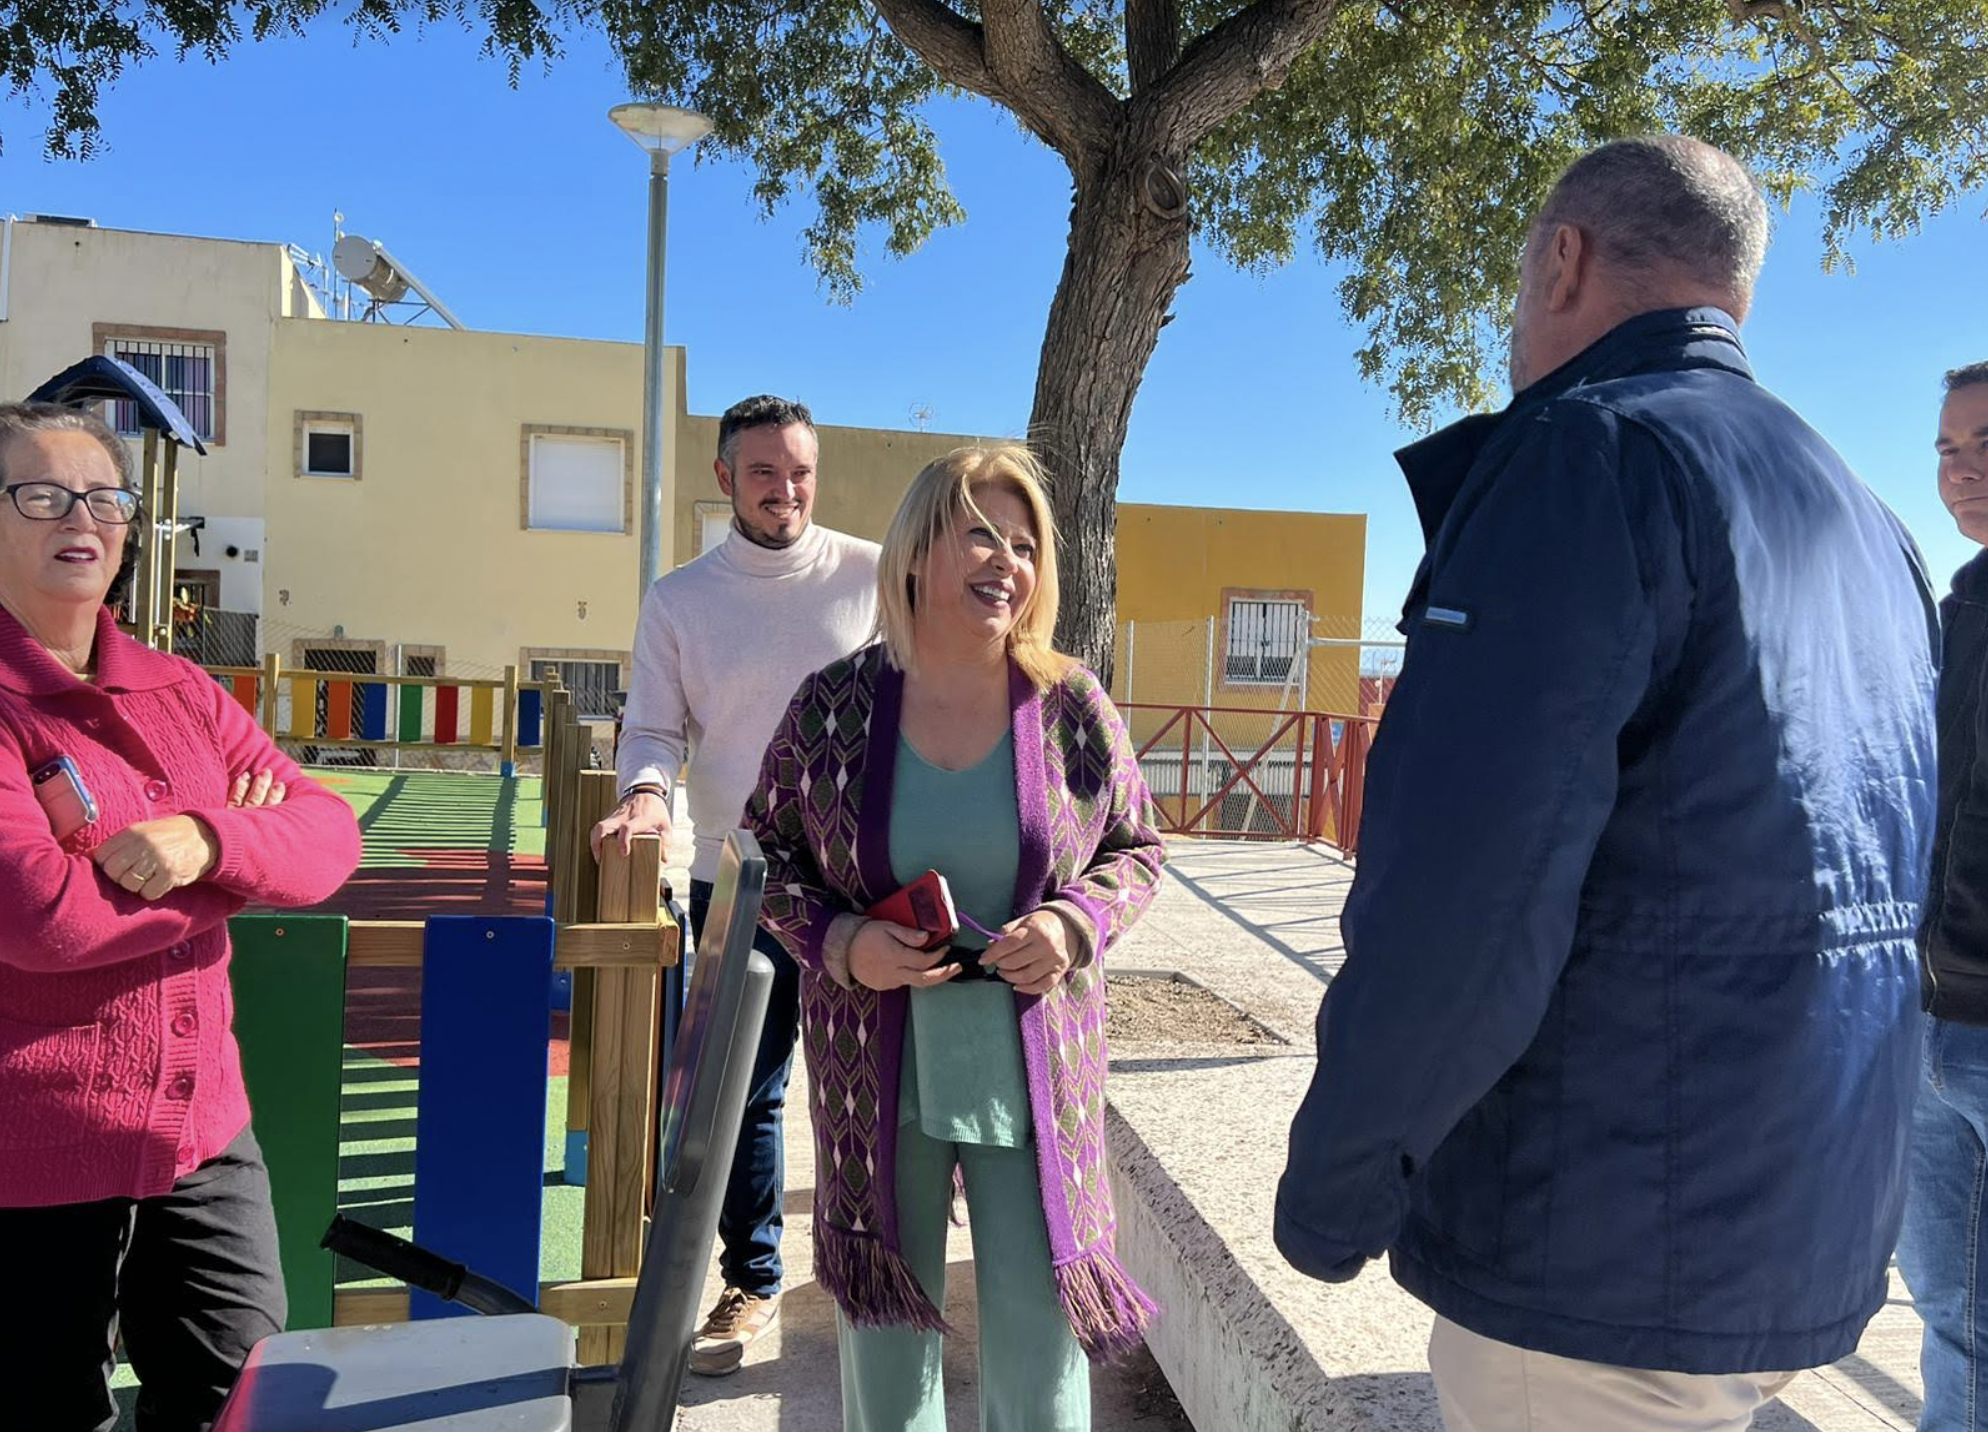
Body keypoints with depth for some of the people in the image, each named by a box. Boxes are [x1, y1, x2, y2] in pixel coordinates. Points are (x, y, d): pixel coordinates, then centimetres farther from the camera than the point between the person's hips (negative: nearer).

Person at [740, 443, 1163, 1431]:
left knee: (1042, 1331, 9)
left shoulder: (1073, 708, -5)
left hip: (1033, 1070, 0)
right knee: (885, 1314, 18)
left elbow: (1135, 849, 6)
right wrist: (839, 941, -15)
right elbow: (769, 850, 4)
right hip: (875, 1071, 0)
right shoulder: (833, 706, -7)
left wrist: (1076, 922, -15)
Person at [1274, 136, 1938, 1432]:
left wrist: (1332, 1185, -12)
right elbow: (1888, 881, 16)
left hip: (1609, 1268, -8)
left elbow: (1463, 893, -25)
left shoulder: (1591, 457, -16)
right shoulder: (1867, 522, 11)